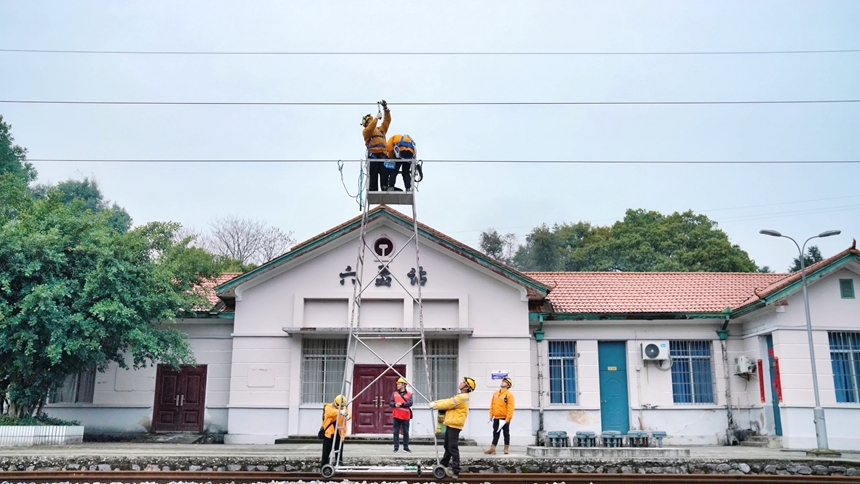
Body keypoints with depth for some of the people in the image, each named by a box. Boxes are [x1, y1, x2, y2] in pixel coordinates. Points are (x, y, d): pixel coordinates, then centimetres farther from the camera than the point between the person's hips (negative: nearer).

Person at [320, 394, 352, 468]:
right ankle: (324, 464, 17)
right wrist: (340, 412, -48)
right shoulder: (328, 407, -4)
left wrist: (347, 415, -42)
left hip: (339, 434, 2)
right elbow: (332, 412, -28)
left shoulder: (345, 408, 5)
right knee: (326, 451, 4)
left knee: (339, 452, 6)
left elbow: (349, 414, -16)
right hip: (329, 433, -2)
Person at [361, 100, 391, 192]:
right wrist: (376, 118, -11)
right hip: (373, 155, -4)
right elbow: (369, 129, -10)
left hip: (383, 155, 4)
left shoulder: (381, 129, 28)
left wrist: (386, 109, 14)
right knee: (373, 177, -6)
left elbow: (387, 120, 24)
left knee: (384, 176, -4)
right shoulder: (365, 131, 12)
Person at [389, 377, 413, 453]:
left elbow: (410, 403, -11)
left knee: (406, 433, 4)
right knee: (396, 432, 3)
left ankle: (406, 447, 14)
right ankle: (396, 447, 9)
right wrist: (395, 404, -17)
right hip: (396, 416, 2)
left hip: (405, 416, -2)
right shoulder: (394, 393, 10)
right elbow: (390, 403, 4)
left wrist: (401, 404, -23)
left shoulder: (409, 394, 3)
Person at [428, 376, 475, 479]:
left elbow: (448, 404, -16)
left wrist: (435, 405, -5)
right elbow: (448, 401, 15)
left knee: (453, 448, -9)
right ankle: (443, 464, 31)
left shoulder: (461, 398, -17)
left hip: (454, 425, -10)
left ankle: (455, 471, -7)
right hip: (451, 424, 10)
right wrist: (435, 402, 3)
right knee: (447, 446, 19)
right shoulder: (461, 396, 17)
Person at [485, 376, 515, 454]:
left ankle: (506, 449, 14)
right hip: (496, 418, 5)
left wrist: (508, 418, -19)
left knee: (506, 433, 6)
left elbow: (510, 407, -14)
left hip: (505, 418, -5)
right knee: (495, 433, 7)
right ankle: (492, 449, 8)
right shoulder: (495, 394, 12)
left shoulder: (509, 394, -8)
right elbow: (492, 405, 14)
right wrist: (491, 415, 7)